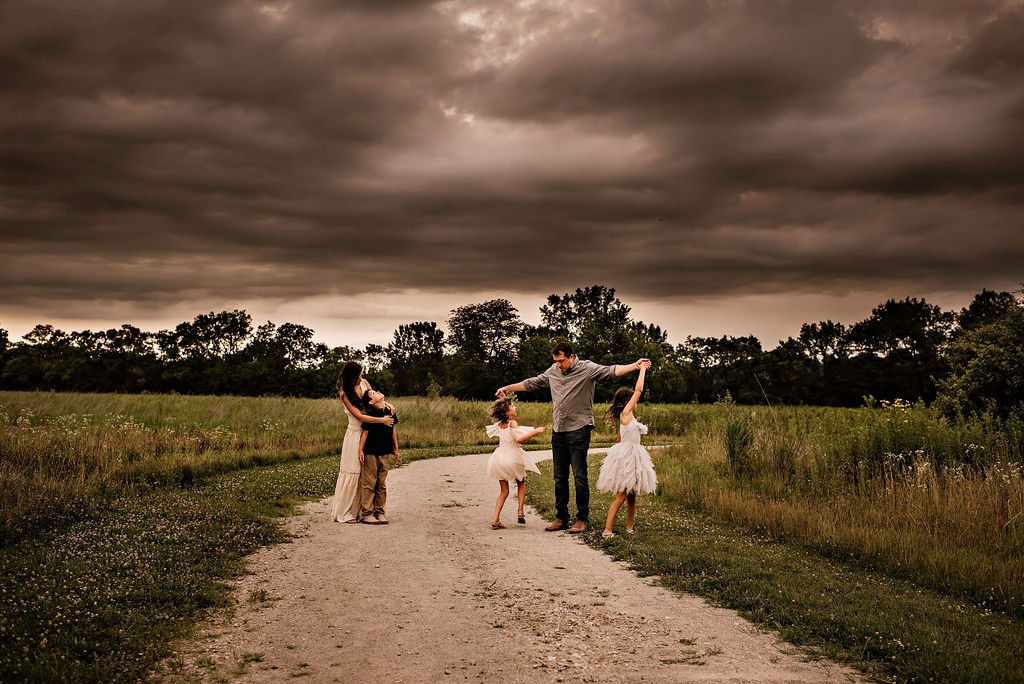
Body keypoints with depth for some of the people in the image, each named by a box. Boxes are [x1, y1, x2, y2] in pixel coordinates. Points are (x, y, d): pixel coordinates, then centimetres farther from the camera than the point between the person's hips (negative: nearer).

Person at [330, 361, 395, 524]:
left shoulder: (364, 383, 4)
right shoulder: (345, 393, -13)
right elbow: (359, 416, -17)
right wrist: (382, 420, -18)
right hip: (355, 434, -6)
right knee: (352, 472, -4)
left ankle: (358, 510, 13)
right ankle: (344, 512, 4)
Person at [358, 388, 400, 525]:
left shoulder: (390, 411, 4)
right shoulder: (371, 414, -12)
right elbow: (365, 432, -11)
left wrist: (395, 449, 16)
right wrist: (360, 450, -13)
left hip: (385, 453, 5)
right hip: (371, 453, -5)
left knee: (382, 484, 10)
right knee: (369, 483, 0)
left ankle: (380, 511, 18)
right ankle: (366, 513, 6)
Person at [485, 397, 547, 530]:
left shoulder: (499, 424, 7)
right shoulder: (513, 423, -12)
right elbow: (520, 439, -26)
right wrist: (536, 431, -19)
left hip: (499, 458, 5)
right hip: (512, 457, -5)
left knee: (504, 491, 12)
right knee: (521, 483, 22)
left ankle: (495, 520, 2)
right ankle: (520, 511, 10)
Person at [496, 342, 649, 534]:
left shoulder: (587, 369, -5)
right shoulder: (553, 372, 13)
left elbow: (611, 371, -18)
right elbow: (531, 383, 25)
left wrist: (634, 366, -33)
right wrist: (507, 388, 30)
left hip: (578, 430, -6)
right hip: (558, 431, 6)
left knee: (579, 477, -4)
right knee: (559, 477, 11)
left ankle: (582, 519, 6)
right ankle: (561, 518, 20)